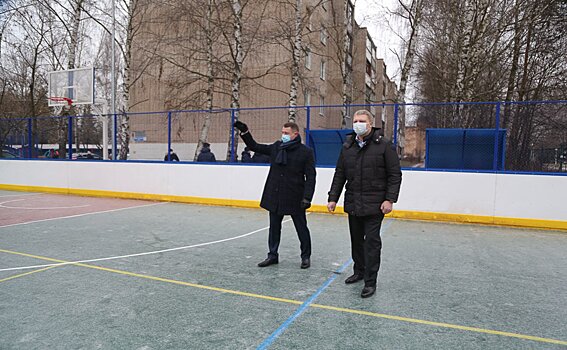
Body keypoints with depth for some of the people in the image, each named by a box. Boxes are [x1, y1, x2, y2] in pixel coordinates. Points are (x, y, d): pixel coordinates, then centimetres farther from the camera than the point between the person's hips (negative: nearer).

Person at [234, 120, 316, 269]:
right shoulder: (276, 147, 5)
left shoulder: (306, 152, -8)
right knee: (274, 227, 14)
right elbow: (255, 147, 14)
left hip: (295, 198, -5)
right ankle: (272, 255, 29)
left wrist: (307, 198, -16)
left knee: (302, 228, 10)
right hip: (275, 197, 5)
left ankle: (306, 256, 26)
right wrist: (244, 132, 4)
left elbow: (310, 177, -10)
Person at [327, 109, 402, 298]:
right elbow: (339, 175, 11)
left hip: (374, 204, -5)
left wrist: (389, 199, -12)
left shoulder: (383, 145, -5)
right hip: (352, 203, 5)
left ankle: (370, 282, 8)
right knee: (356, 240, 16)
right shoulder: (347, 146, 8)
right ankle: (359, 271, 34)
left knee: (372, 242, -2)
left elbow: (395, 175, -5)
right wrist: (333, 198, 6)